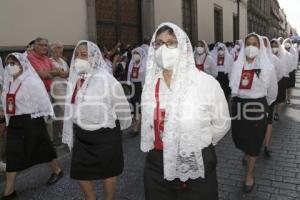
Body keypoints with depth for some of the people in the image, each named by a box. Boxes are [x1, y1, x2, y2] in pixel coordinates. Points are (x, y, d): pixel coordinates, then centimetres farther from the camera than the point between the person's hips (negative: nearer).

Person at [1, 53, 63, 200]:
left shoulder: (32, 82, -14)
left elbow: (42, 102, -13)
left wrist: (35, 118, -7)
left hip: (31, 121, -6)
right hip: (14, 123, 6)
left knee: (42, 149, 10)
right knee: (12, 155, 6)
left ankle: (57, 171, 35)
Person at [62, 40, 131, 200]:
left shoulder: (106, 79, -18)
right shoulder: (74, 79, 1)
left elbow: (121, 106, -8)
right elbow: (71, 107, 11)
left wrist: (117, 128, 6)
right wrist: (70, 133, 15)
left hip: (105, 134, -6)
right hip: (81, 134, 6)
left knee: (108, 172, 12)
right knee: (80, 173, 16)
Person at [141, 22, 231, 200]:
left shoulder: (206, 83, -12)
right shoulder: (150, 85, 0)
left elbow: (222, 124, -2)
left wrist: (198, 146, 6)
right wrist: (160, 149, 11)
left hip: (196, 168, -3)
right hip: (157, 168, 4)